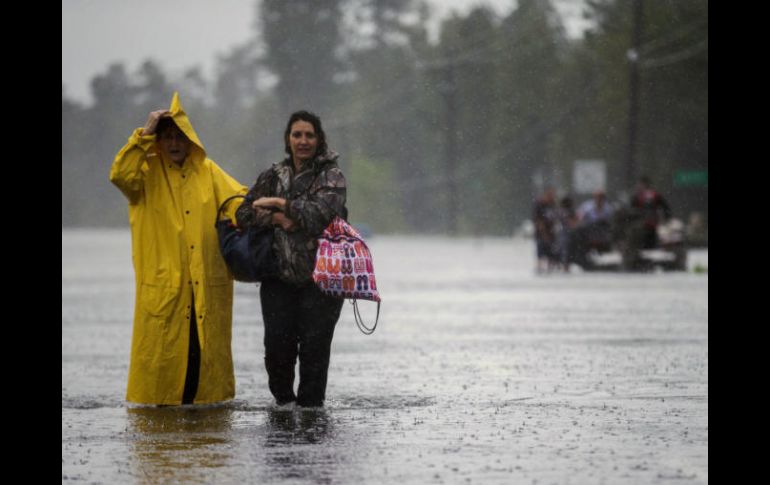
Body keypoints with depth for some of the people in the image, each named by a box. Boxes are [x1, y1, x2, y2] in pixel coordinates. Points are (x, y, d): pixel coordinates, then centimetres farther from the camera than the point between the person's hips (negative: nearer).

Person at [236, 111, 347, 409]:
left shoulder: (331, 176, 1)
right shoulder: (273, 177, 14)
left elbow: (320, 212, -16)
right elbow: (243, 214, 7)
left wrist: (278, 203, -10)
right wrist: (277, 218, -10)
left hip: (319, 278, -3)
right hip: (279, 277, 3)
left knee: (314, 347, -6)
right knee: (277, 345, -3)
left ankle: (310, 404, 4)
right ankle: (283, 399, 17)